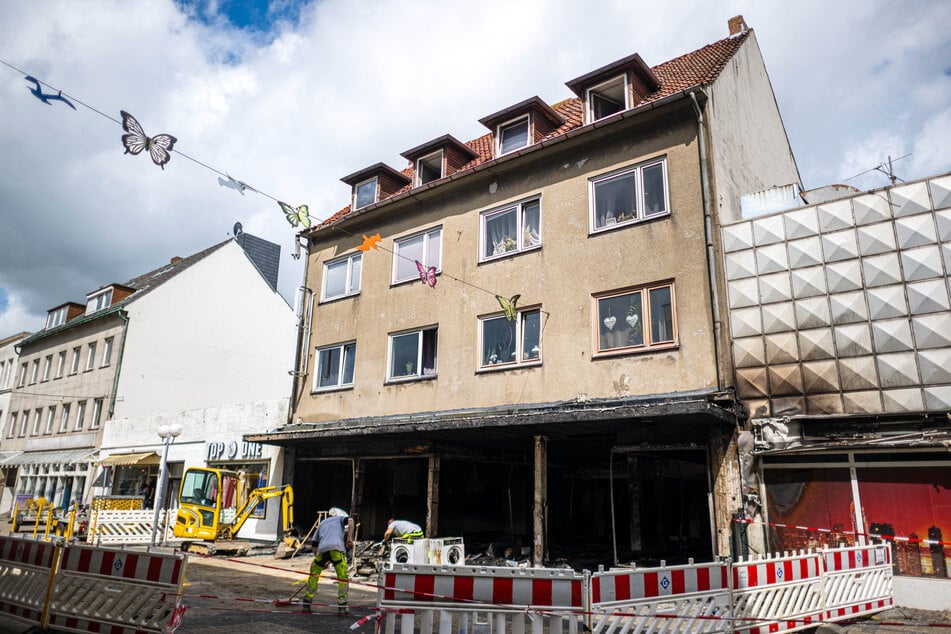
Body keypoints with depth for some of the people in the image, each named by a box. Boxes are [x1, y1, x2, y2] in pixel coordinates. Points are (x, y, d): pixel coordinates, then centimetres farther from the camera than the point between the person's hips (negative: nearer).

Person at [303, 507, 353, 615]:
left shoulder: (321, 524, 37)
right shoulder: (340, 518, 27)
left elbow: (315, 545, 31)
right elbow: (350, 520, 3)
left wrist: (323, 561, 39)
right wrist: (349, 538, -1)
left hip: (322, 549, 4)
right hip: (337, 548, -4)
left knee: (314, 573, 24)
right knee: (343, 576, 2)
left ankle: (307, 602, 27)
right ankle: (342, 606, -4)